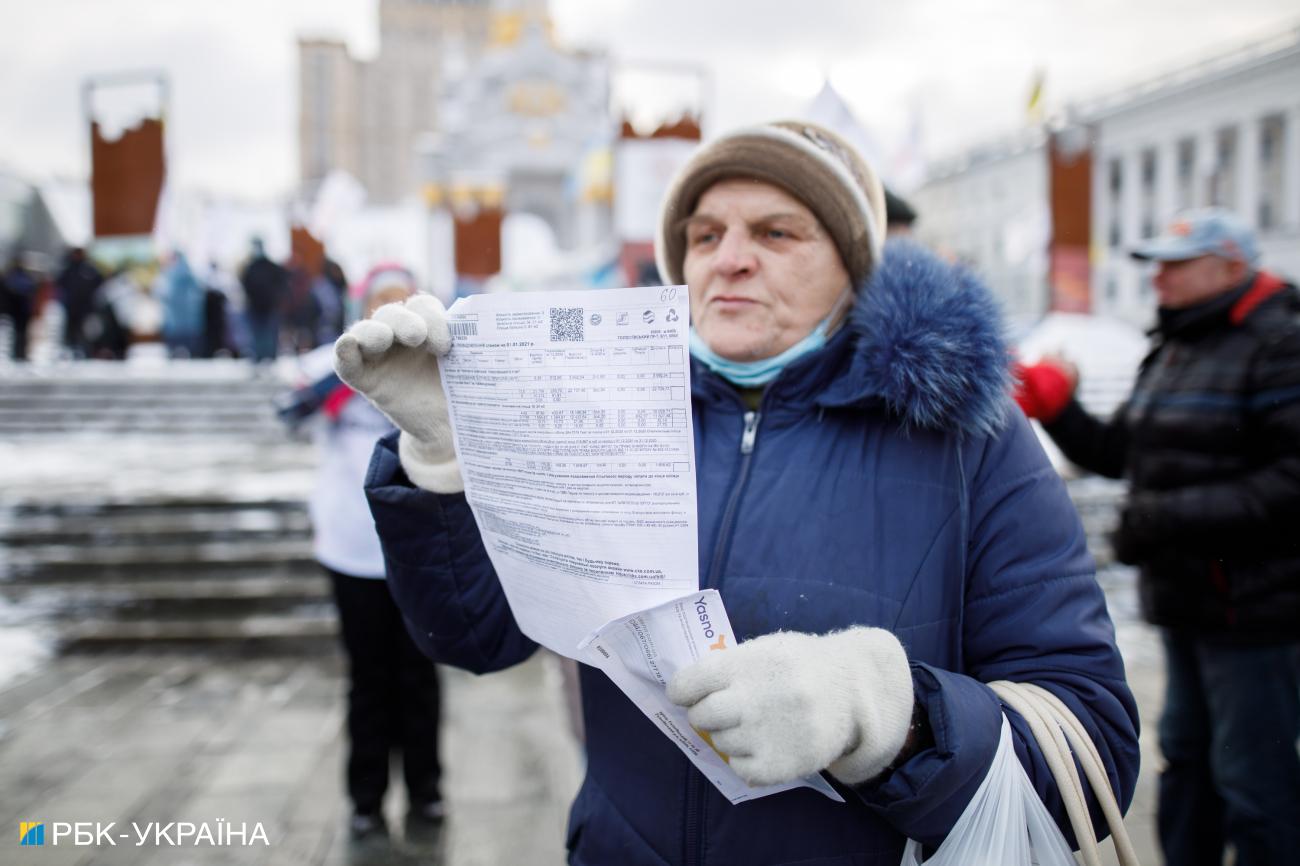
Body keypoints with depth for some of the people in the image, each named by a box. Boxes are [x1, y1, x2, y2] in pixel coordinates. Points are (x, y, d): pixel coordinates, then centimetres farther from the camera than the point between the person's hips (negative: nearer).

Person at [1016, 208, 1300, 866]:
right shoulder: (1170, 353, 16)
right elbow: (1118, 454, 16)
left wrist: (1173, 517, -24)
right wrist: (1054, 407, 1)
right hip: (1185, 600, 9)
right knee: (1186, 756, 20)